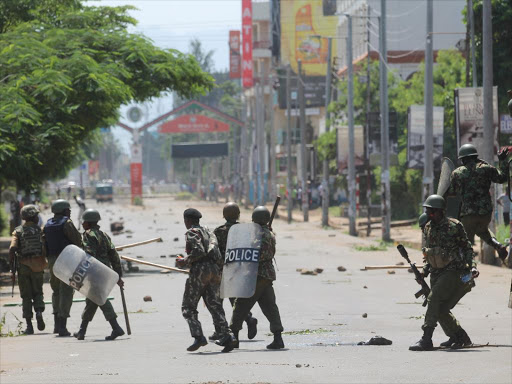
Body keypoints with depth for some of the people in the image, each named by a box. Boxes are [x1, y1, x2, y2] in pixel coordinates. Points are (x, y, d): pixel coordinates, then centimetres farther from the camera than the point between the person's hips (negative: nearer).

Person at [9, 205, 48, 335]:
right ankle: (39, 311, -12)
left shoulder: (18, 231, -1)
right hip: (38, 266, 0)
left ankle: (29, 326, 3)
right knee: (38, 292, 17)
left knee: (26, 296, 7)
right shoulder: (40, 230, -1)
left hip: (23, 266, 0)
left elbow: (12, 248, -13)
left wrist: (12, 265, -4)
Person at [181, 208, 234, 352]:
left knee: (188, 307, 2)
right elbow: (217, 252, 15)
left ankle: (198, 336, -13)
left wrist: (186, 260, -3)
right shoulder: (208, 231, 21)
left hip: (199, 270, -7)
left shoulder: (191, 232, -3)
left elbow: (199, 251, -17)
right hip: (215, 269, 7)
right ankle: (225, 335, -13)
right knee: (214, 305, 3)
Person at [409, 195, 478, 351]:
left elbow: (467, 248, -3)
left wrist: (472, 266, -13)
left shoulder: (453, 226, -10)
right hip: (437, 273, 7)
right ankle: (459, 337, 28)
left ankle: (426, 339, -26)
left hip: (454, 272, -7)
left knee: (434, 298, -23)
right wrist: (426, 268, 8)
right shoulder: (428, 228, 8)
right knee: (441, 309, 7)